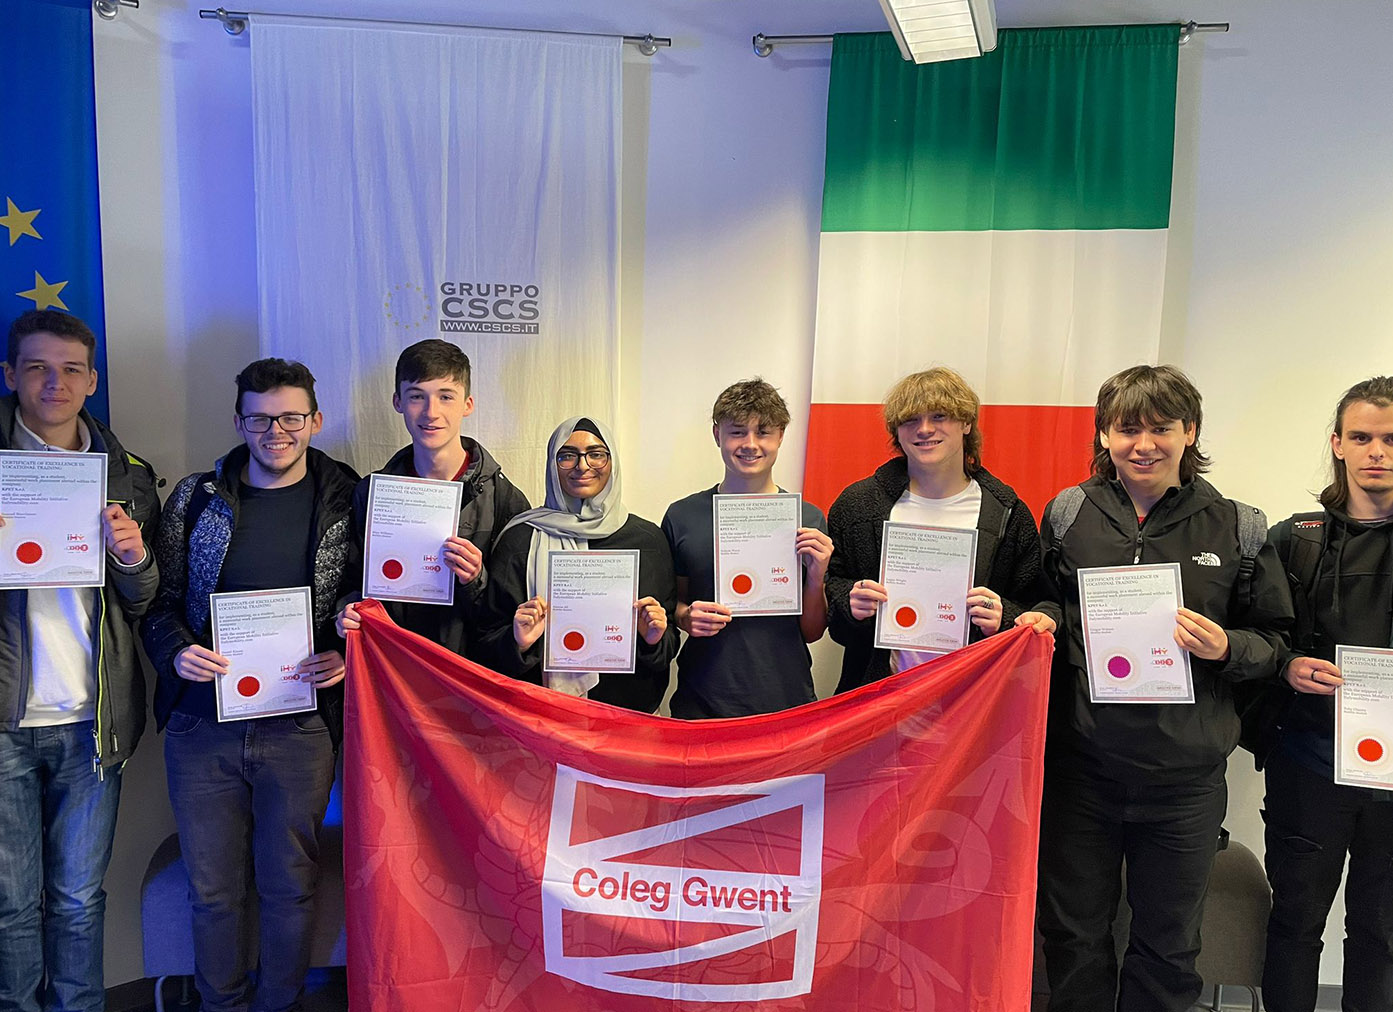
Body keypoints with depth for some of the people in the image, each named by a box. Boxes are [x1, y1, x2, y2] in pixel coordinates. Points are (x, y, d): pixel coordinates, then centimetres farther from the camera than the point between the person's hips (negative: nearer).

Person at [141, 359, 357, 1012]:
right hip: (202, 722, 1)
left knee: (289, 886, 11)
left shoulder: (350, 502, -1)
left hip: (301, 727, -1)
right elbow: (159, 600, 8)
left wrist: (344, 655, -13)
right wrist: (175, 650, -11)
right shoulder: (195, 498, 2)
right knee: (213, 889, 13)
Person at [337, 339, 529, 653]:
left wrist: (476, 581, -16)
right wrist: (350, 612, -2)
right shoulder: (371, 492, 8)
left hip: (470, 672, -4)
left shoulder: (505, 500, -3)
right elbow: (357, 583, 18)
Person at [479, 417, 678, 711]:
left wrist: (656, 638, -9)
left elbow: (670, 643, 11)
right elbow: (489, 643, 3)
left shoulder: (648, 539, 5)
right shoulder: (521, 539, 0)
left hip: (631, 709, 1)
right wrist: (518, 643, -15)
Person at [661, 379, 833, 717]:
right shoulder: (682, 516, -3)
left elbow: (812, 633, 3)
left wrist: (816, 576, -14)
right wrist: (685, 616, -11)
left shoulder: (808, 519, -2)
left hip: (786, 700, 0)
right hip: (702, 701, 0)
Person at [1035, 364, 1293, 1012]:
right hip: (1079, 762, 1)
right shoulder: (1068, 513, 0)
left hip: (1185, 774, 0)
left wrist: (1226, 647, -15)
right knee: (1072, 935, 16)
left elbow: (1275, 638, 5)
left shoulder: (1239, 530, -2)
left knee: (1168, 947, 17)